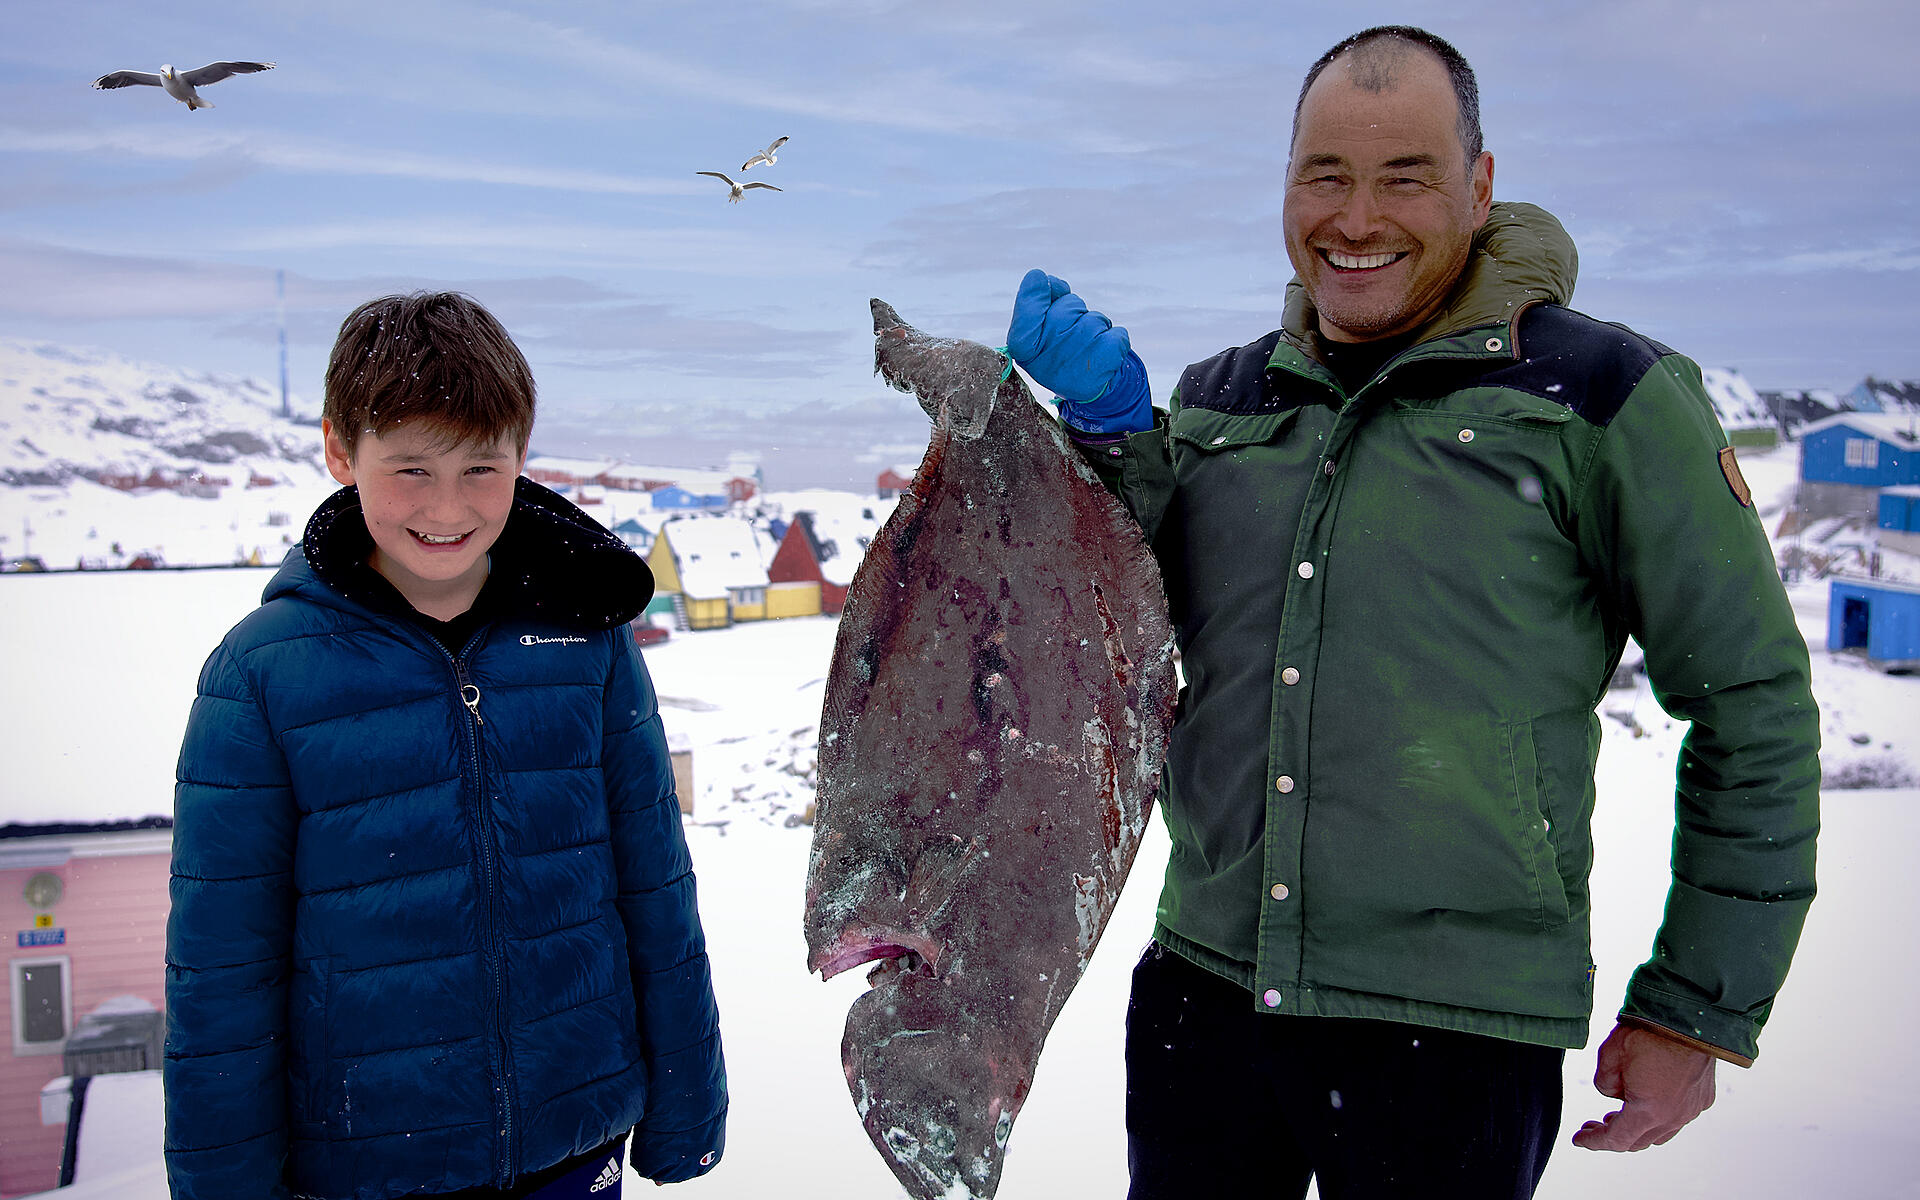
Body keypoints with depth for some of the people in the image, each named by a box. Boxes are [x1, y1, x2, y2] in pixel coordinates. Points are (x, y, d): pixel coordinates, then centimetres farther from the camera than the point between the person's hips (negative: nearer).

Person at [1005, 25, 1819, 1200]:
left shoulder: (1605, 399, -5)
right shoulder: (1219, 398, 8)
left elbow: (1755, 706, -2)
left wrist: (1699, 1012, -1)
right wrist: (1111, 427, -5)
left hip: (1453, 1029, -4)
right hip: (1201, 985, 4)